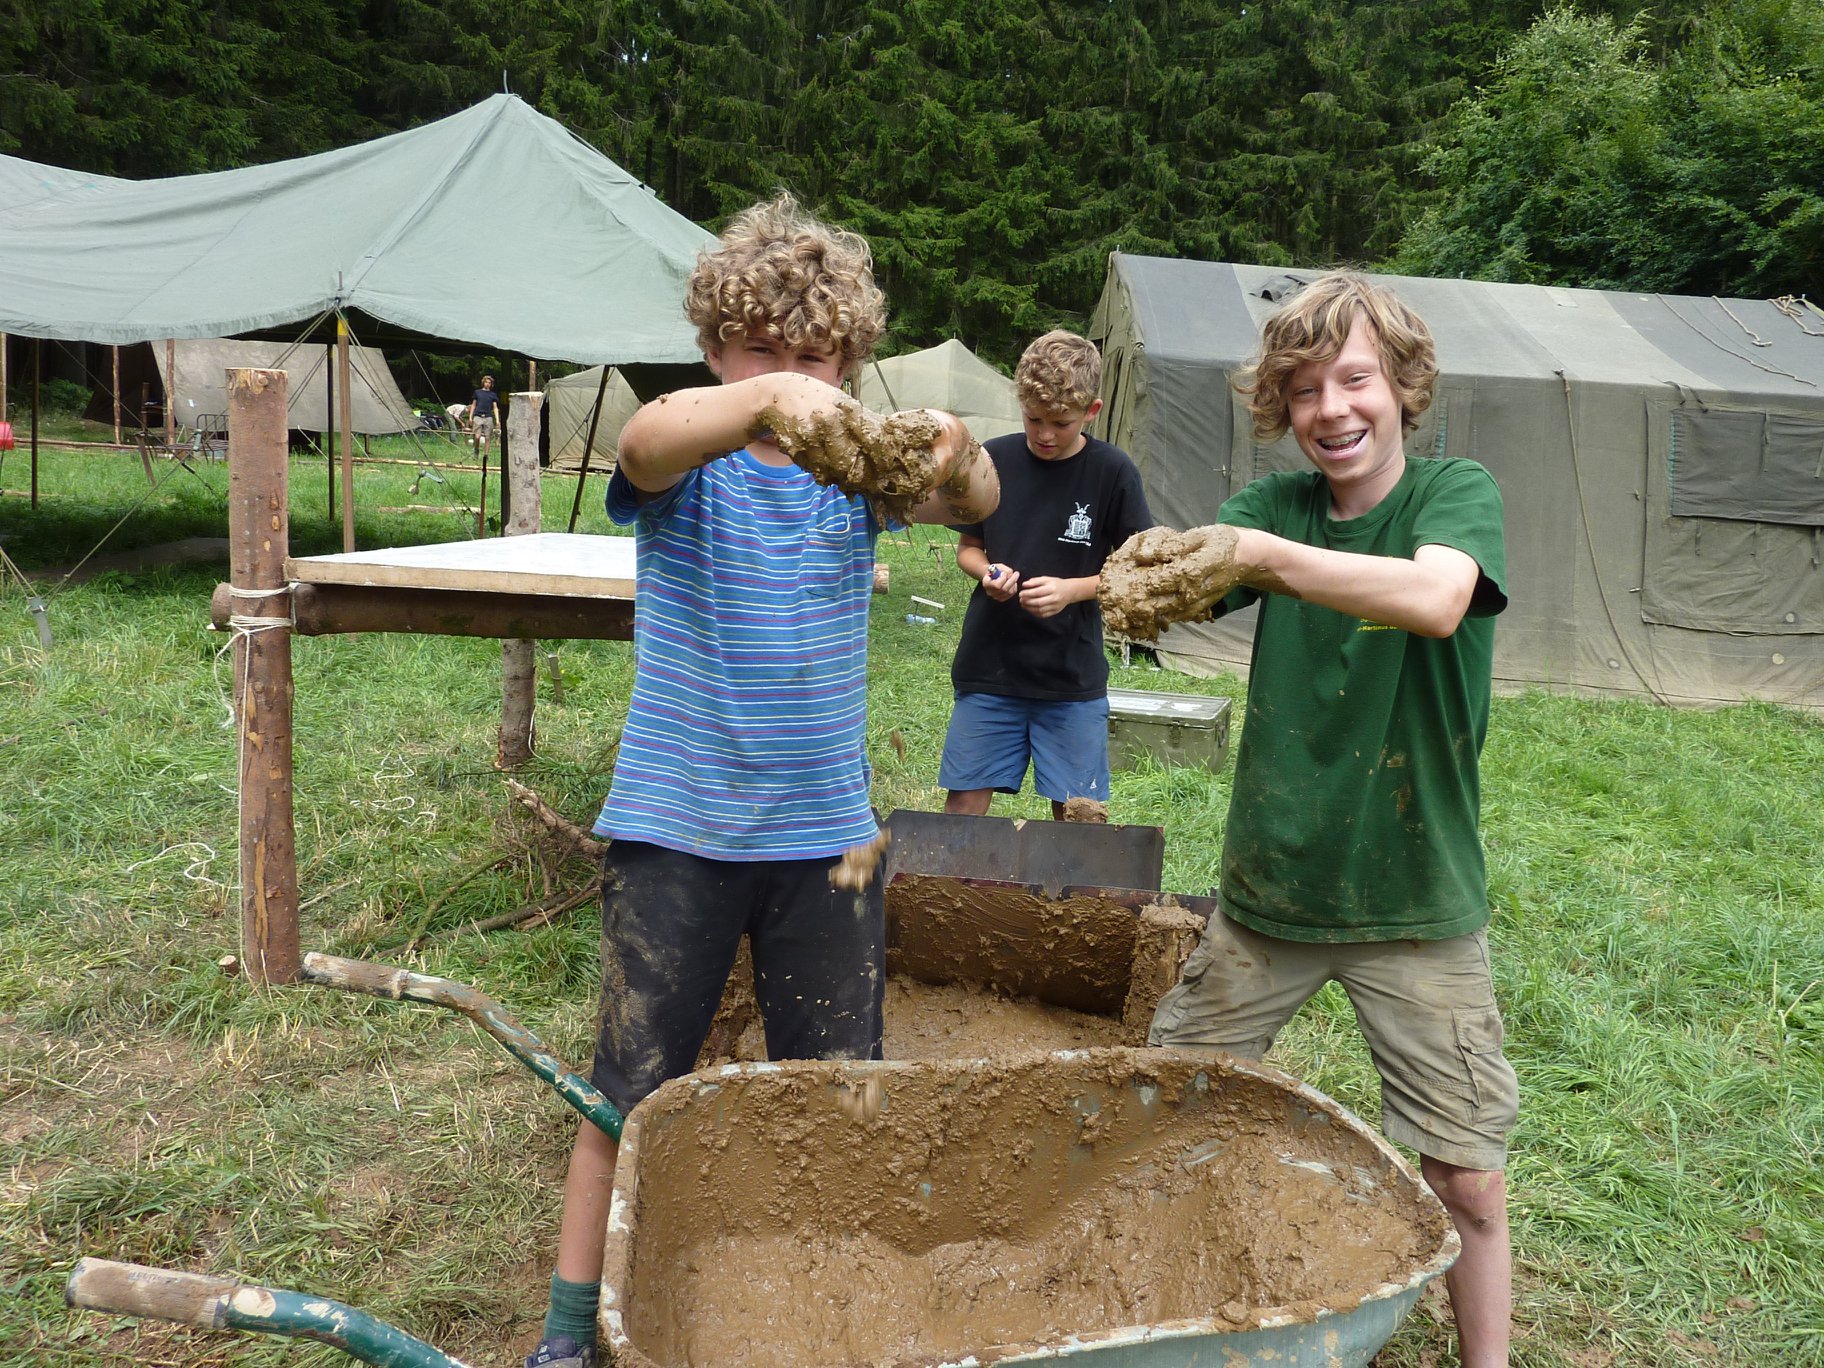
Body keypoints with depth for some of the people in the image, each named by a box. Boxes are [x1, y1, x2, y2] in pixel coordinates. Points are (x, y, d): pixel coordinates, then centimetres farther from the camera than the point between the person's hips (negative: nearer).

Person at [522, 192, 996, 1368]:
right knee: (629, 1090, 9)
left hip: (827, 829, 3)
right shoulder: (689, 461, -6)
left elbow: (972, 503, -19)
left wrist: (956, 453, -42)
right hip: (676, 827, -2)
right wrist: (763, 399, -51)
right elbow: (647, 443, -31)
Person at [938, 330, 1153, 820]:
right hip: (988, 667, 2)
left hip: (1073, 675, -1)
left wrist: (1072, 589, -16)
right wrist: (986, 572, -12)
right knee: (964, 802, 6)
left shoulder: (1111, 471, -6)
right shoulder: (993, 459, -1)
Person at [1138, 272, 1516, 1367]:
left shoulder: (1457, 493, -9)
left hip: (1417, 902, -3)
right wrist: (1142, 585, -37)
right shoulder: (1279, 503, 2)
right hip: (1270, 888, 3)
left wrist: (1255, 551, -33)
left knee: (1467, 1185, 5)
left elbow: (1434, 599, -31)